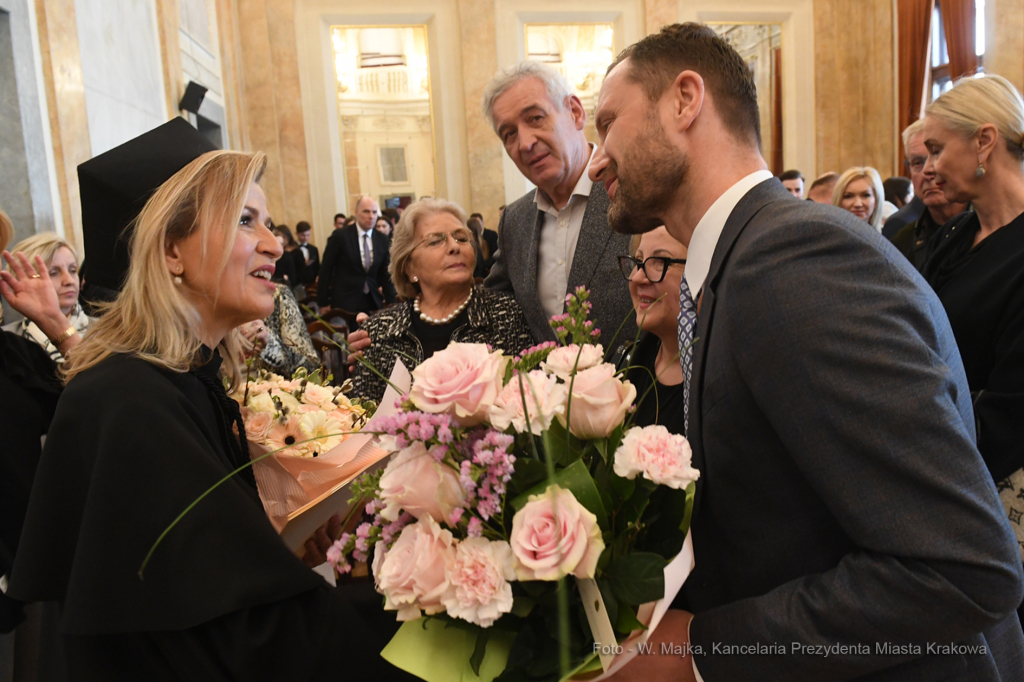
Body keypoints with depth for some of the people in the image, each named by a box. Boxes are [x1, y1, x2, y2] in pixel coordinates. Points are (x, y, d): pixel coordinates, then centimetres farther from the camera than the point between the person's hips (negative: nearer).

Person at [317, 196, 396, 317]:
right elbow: (326, 270, -2)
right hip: (345, 301, -4)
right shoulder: (340, 236, -5)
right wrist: (323, 303, -3)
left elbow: (385, 274, 11)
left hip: (373, 302, 4)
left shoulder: (382, 240, 6)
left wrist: (391, 303, 6)